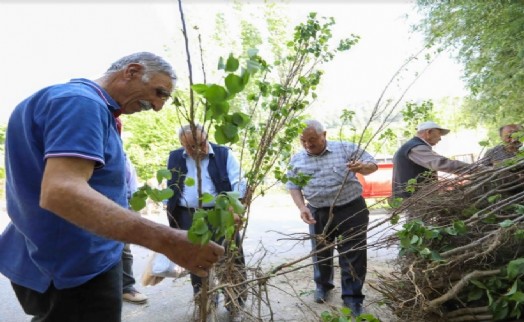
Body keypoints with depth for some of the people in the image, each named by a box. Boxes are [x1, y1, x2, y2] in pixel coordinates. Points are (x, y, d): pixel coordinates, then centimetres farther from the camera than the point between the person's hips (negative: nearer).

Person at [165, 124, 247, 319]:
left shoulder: (224, 154, -2)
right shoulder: (174, 158, 7)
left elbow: (238, 183, -8)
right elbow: (170, 190, 14)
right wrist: (170, 216, 11)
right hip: (188, 219, 2)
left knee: (231, 260, 4)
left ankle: (236, 306, 20)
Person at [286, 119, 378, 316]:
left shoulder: (346, 149, -8)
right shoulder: (297, 160, 1)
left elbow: (372, 165, -3)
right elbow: (293, 186, 7)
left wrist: (362, 167, -27)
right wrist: (302, 207, -9)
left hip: (351, 210, -2)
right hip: (318, 213, 3)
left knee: (353, 254, 2)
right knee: (320, 252, 17)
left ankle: (352, 298, 16)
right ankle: (323, 285, 42)